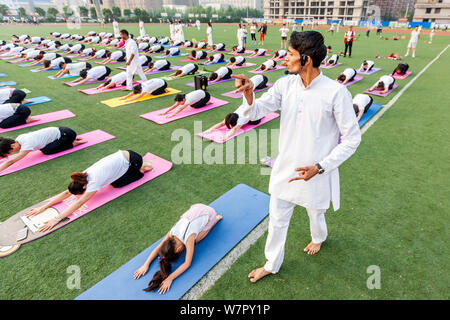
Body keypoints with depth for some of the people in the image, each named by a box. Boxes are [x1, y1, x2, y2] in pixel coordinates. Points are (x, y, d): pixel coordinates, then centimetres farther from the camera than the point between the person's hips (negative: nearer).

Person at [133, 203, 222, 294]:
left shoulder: (188, 238, -37)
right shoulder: (171, 233, -19)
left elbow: (187, 263, -33)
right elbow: (158, 248, -7)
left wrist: (170, 278, -39)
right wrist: (146, 264, -19)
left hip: (208, 214, -5)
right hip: (195, 208, 5)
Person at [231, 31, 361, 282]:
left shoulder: (336, 92, -20)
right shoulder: (285, 84, -7)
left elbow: (352, 138, -14)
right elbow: (255, 112, -6)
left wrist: (319, 167, -20)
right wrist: (249, 95, -28)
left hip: (316, 173, -3)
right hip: (285, 168, 4)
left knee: (316, 214, 26)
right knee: (277, 219, 17)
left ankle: (319, 237, 64)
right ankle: (272, 264, 42)